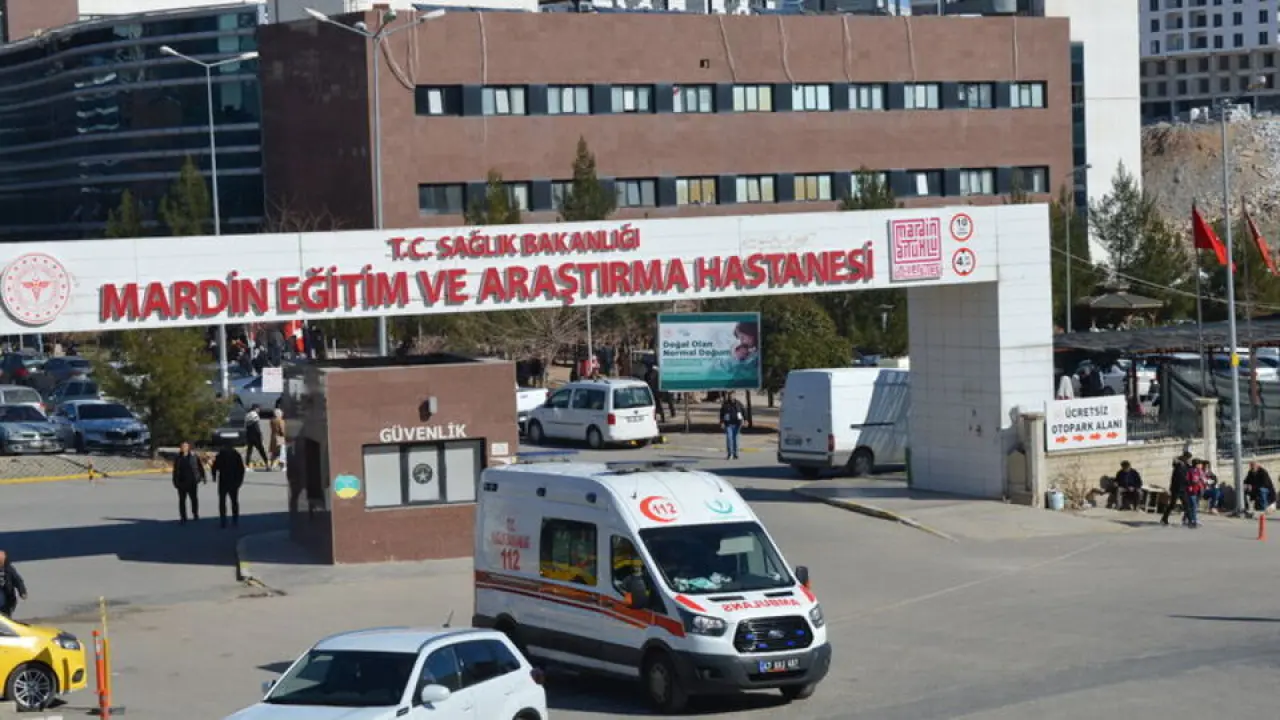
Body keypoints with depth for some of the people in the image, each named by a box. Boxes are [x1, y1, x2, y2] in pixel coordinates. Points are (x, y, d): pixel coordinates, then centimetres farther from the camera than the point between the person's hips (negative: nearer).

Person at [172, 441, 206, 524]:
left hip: (192, 481, -2)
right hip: (181, 482, 2)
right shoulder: (178, 458, 4)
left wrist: (202, 476, -3)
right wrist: (175, 481, 5)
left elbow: (200, 467, 0)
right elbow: (175, 470, 8)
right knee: (182, 500, 3)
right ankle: (183, 518, 8)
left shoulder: (194, 457, -3)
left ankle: (195, 514, 24)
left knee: (194, 498, 7)